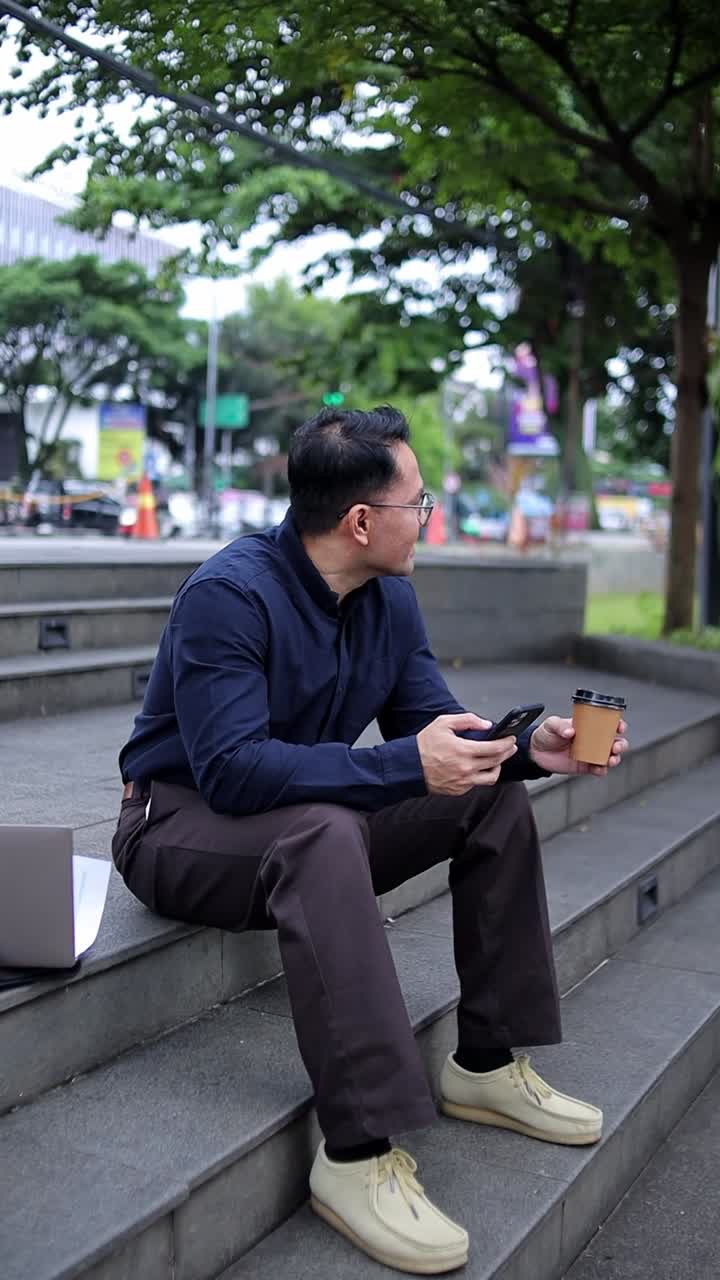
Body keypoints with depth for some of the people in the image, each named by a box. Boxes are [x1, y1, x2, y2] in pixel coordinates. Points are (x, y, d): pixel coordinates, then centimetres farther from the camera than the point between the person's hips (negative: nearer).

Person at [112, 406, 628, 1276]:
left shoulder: (391, 599, 0)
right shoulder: (230, 595, -25)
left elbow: (435, 730, 5)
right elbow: (232, 770, -33)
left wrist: (529, 749, -15)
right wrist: (406, 766, -37)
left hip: (314, 823, 8)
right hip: (181, 826, -8)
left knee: (495, 799, -4)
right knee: (324, 832, -39)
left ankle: (487, 1065, 3)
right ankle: (359, 1154, -37)